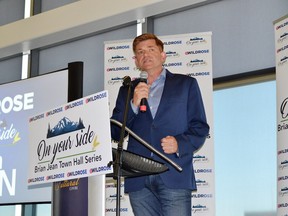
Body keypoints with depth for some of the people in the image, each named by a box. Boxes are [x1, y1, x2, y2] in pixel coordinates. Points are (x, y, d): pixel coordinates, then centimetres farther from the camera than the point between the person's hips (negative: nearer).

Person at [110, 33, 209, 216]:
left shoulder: (186, 84, 15)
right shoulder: (127, 90, 21)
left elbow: (200, 127, 8)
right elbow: (115, 133, 11)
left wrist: (179, 144, -11)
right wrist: (133, 104, -4)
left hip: (174, 177, -2)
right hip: (139, 180, 3)